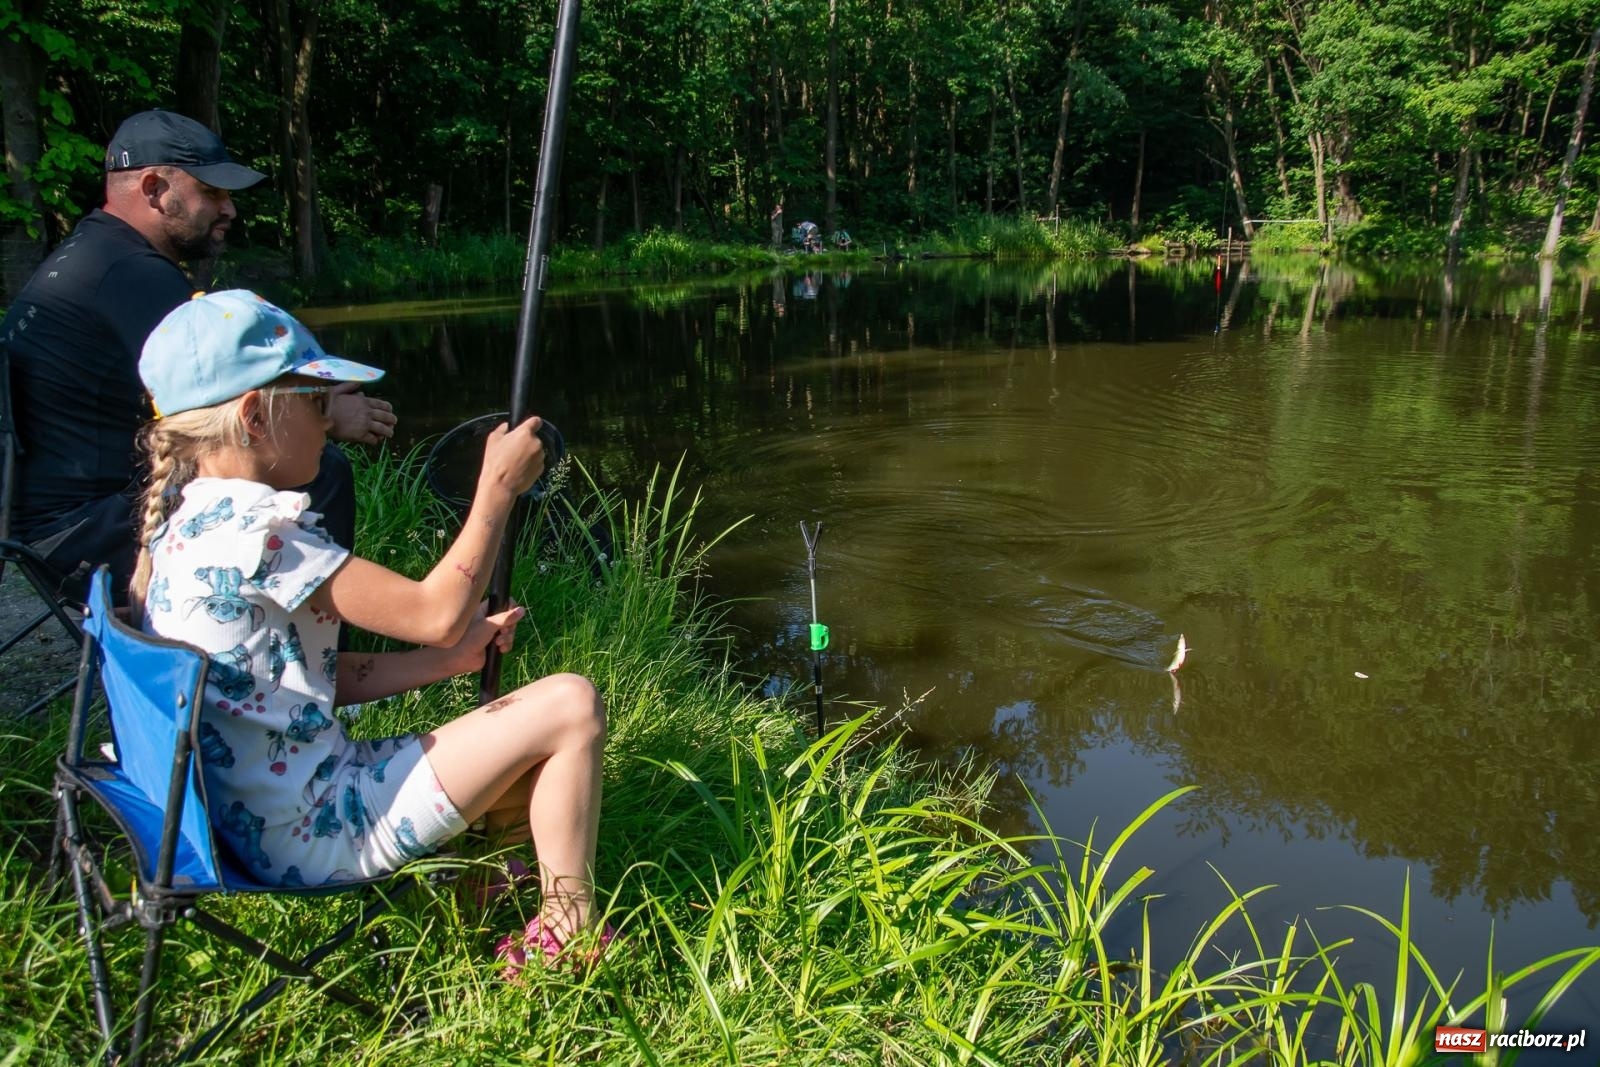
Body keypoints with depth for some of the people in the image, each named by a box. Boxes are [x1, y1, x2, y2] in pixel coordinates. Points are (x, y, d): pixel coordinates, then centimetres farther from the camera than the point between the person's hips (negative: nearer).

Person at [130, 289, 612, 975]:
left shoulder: (186, 521, 7)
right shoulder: (256, 532, -24)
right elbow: (435, 613, -24)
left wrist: (451, 658, 4)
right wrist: (498, 487, -13)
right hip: (317, 836, -10)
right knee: (570, 706, -8)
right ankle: (568, 935, 4)